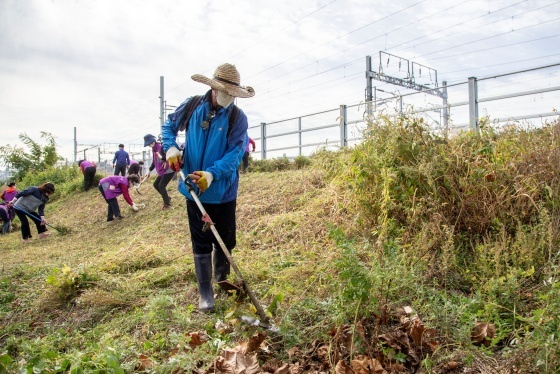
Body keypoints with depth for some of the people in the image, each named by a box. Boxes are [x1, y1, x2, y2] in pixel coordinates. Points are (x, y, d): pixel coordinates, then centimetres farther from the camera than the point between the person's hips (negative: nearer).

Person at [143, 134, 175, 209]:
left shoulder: (161, 146, -20)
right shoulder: (154, 149, 9)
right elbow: (154, 161, 19)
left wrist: (162, 157, -42)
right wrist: (149, 171, 18)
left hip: (169, 170, -10)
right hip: (162, 171, 10)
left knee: (161, 186, -10)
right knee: (156, 184, 11)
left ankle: (167, 203, 5)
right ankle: (167, 198, 25)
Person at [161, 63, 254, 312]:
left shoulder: (238, 118, -8)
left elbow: (235, 153, -16)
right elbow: (169, 126, 14)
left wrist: (213, 174, -31)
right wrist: (170, 147, -7)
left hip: (223, 191, -1)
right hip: (194, 189, 1)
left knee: (225, 241, 12)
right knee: (201, 243, 8)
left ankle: (222, 281, 38)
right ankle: (205, 292, 20)